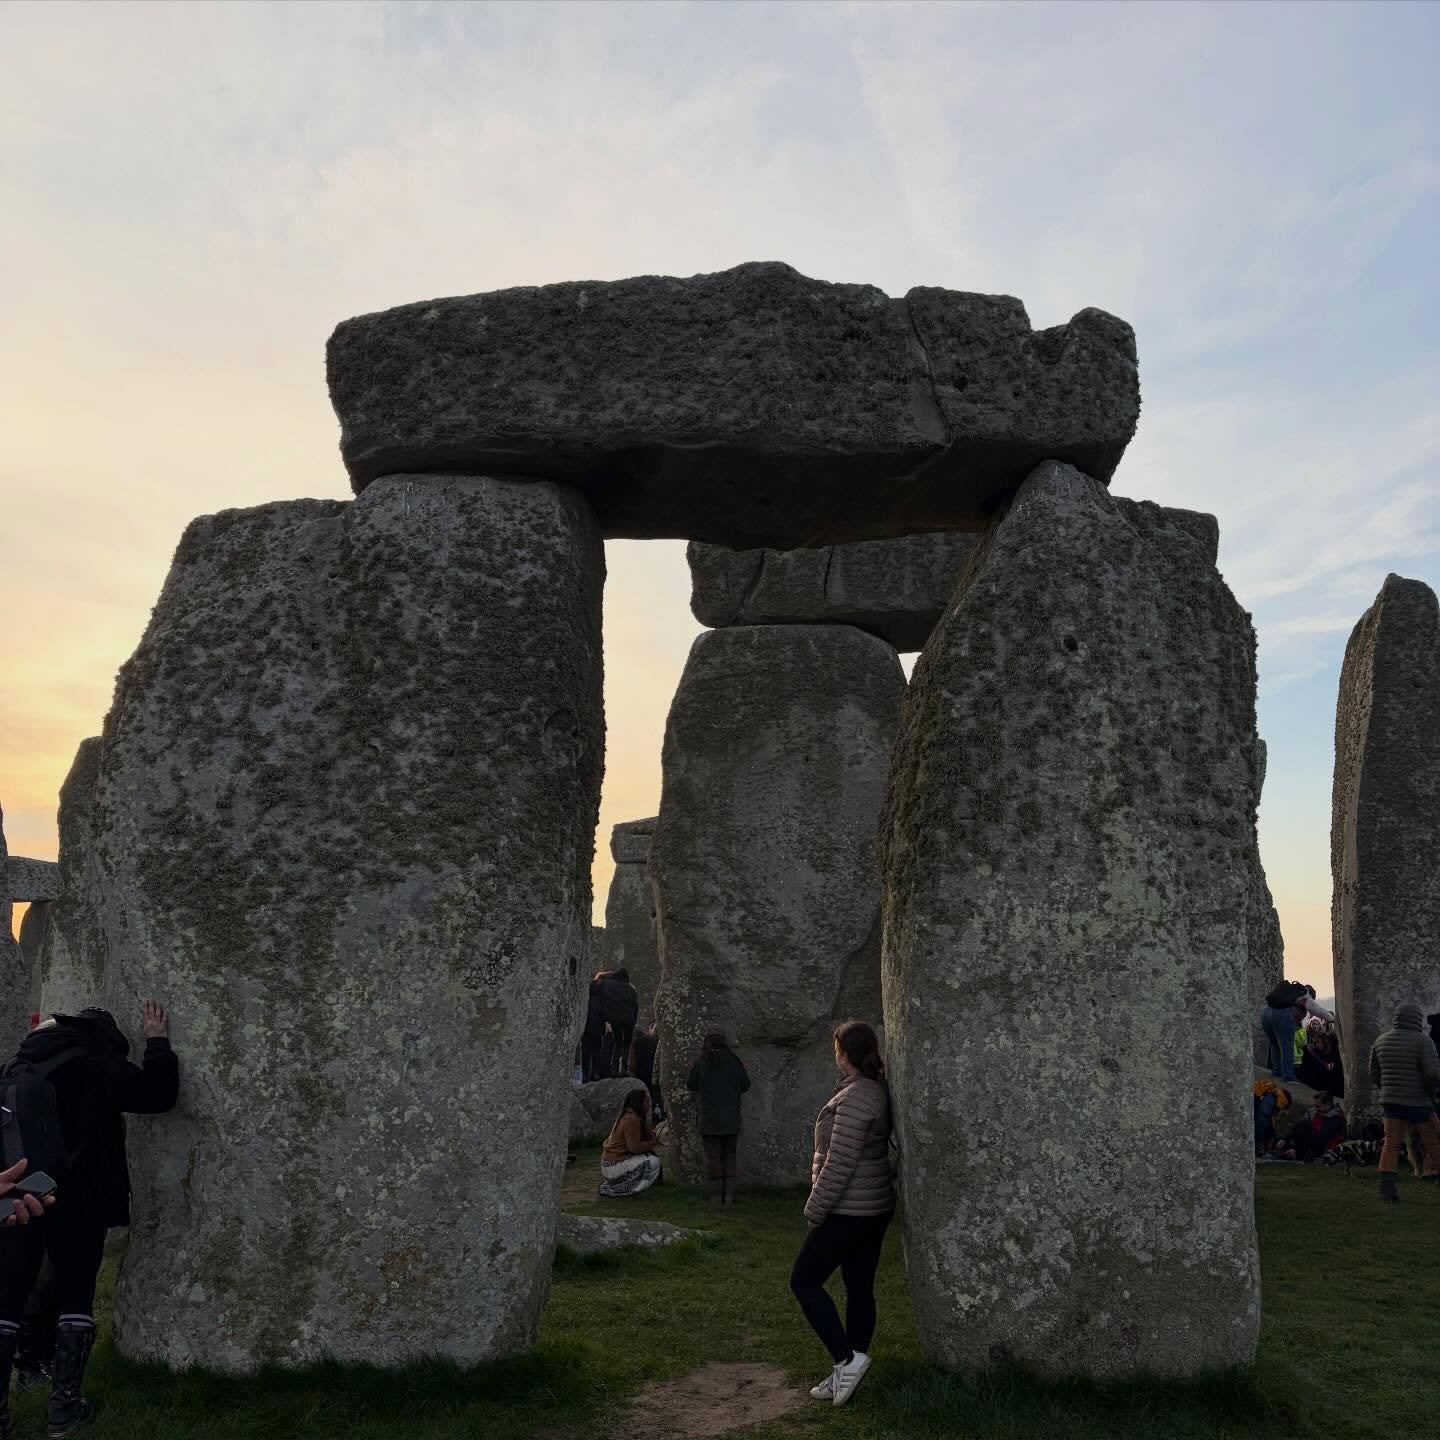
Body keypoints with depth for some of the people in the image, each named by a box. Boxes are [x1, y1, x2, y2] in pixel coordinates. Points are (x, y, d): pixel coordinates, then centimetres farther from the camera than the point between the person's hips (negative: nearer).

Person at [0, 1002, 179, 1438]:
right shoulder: (104, 1069, -6)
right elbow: (160, 1095, -3)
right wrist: (158, 1043, 5)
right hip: (78, 1200, -3)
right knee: (75, 1296, 7)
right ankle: (65, 1405, 6)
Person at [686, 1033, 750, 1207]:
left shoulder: (701, 1062, -6)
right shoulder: (734, 1061, 0)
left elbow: (690, 1085, 2)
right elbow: (745, 1085, 7)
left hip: (709, 1120, -2)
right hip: (731, 1120, 2)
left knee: (712, 1157, 4)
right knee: (729, 1157, 11)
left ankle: (716, 1196, 4)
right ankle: (729, 1196, 9)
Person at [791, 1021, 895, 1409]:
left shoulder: (854, 1097, -22)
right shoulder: (879, 1091, 7)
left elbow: (839, 1163, -23)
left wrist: (814, 1209, -15)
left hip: (849, 1212, -9)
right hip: (875, 1207, 9)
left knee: (804, 1281, 2)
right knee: (859, 1288, 12)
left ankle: (847, 1358, -2)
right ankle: (846, 1376, 19)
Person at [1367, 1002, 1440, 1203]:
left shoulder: (1381, 1041, 8)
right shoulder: (1422, 1040, -11)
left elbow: (1374, 1073, 14)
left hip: (1391, 1101, 5)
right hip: (1418, 1102, -5)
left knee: (1391, 1143, 3)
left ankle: (1386, 1186, -6)